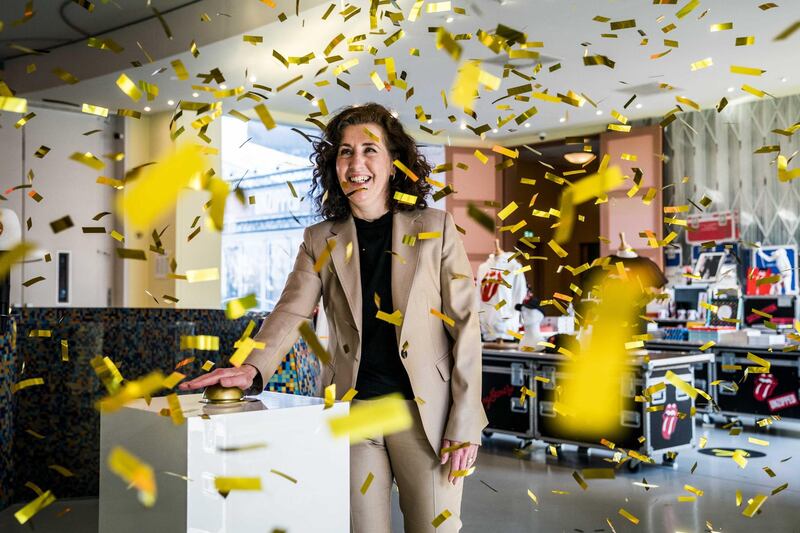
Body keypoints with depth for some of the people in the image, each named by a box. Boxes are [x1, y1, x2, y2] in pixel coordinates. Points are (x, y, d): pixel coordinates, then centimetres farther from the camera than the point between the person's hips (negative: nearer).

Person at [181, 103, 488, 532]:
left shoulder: (435, 227, 1)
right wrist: (253, 369, -23)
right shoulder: (320, 241, 7)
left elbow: (464, 323, -1)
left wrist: (464, 422, -7)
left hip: (426, 411, -1)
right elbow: (290, 313, -3)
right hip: (352, 412, 2)